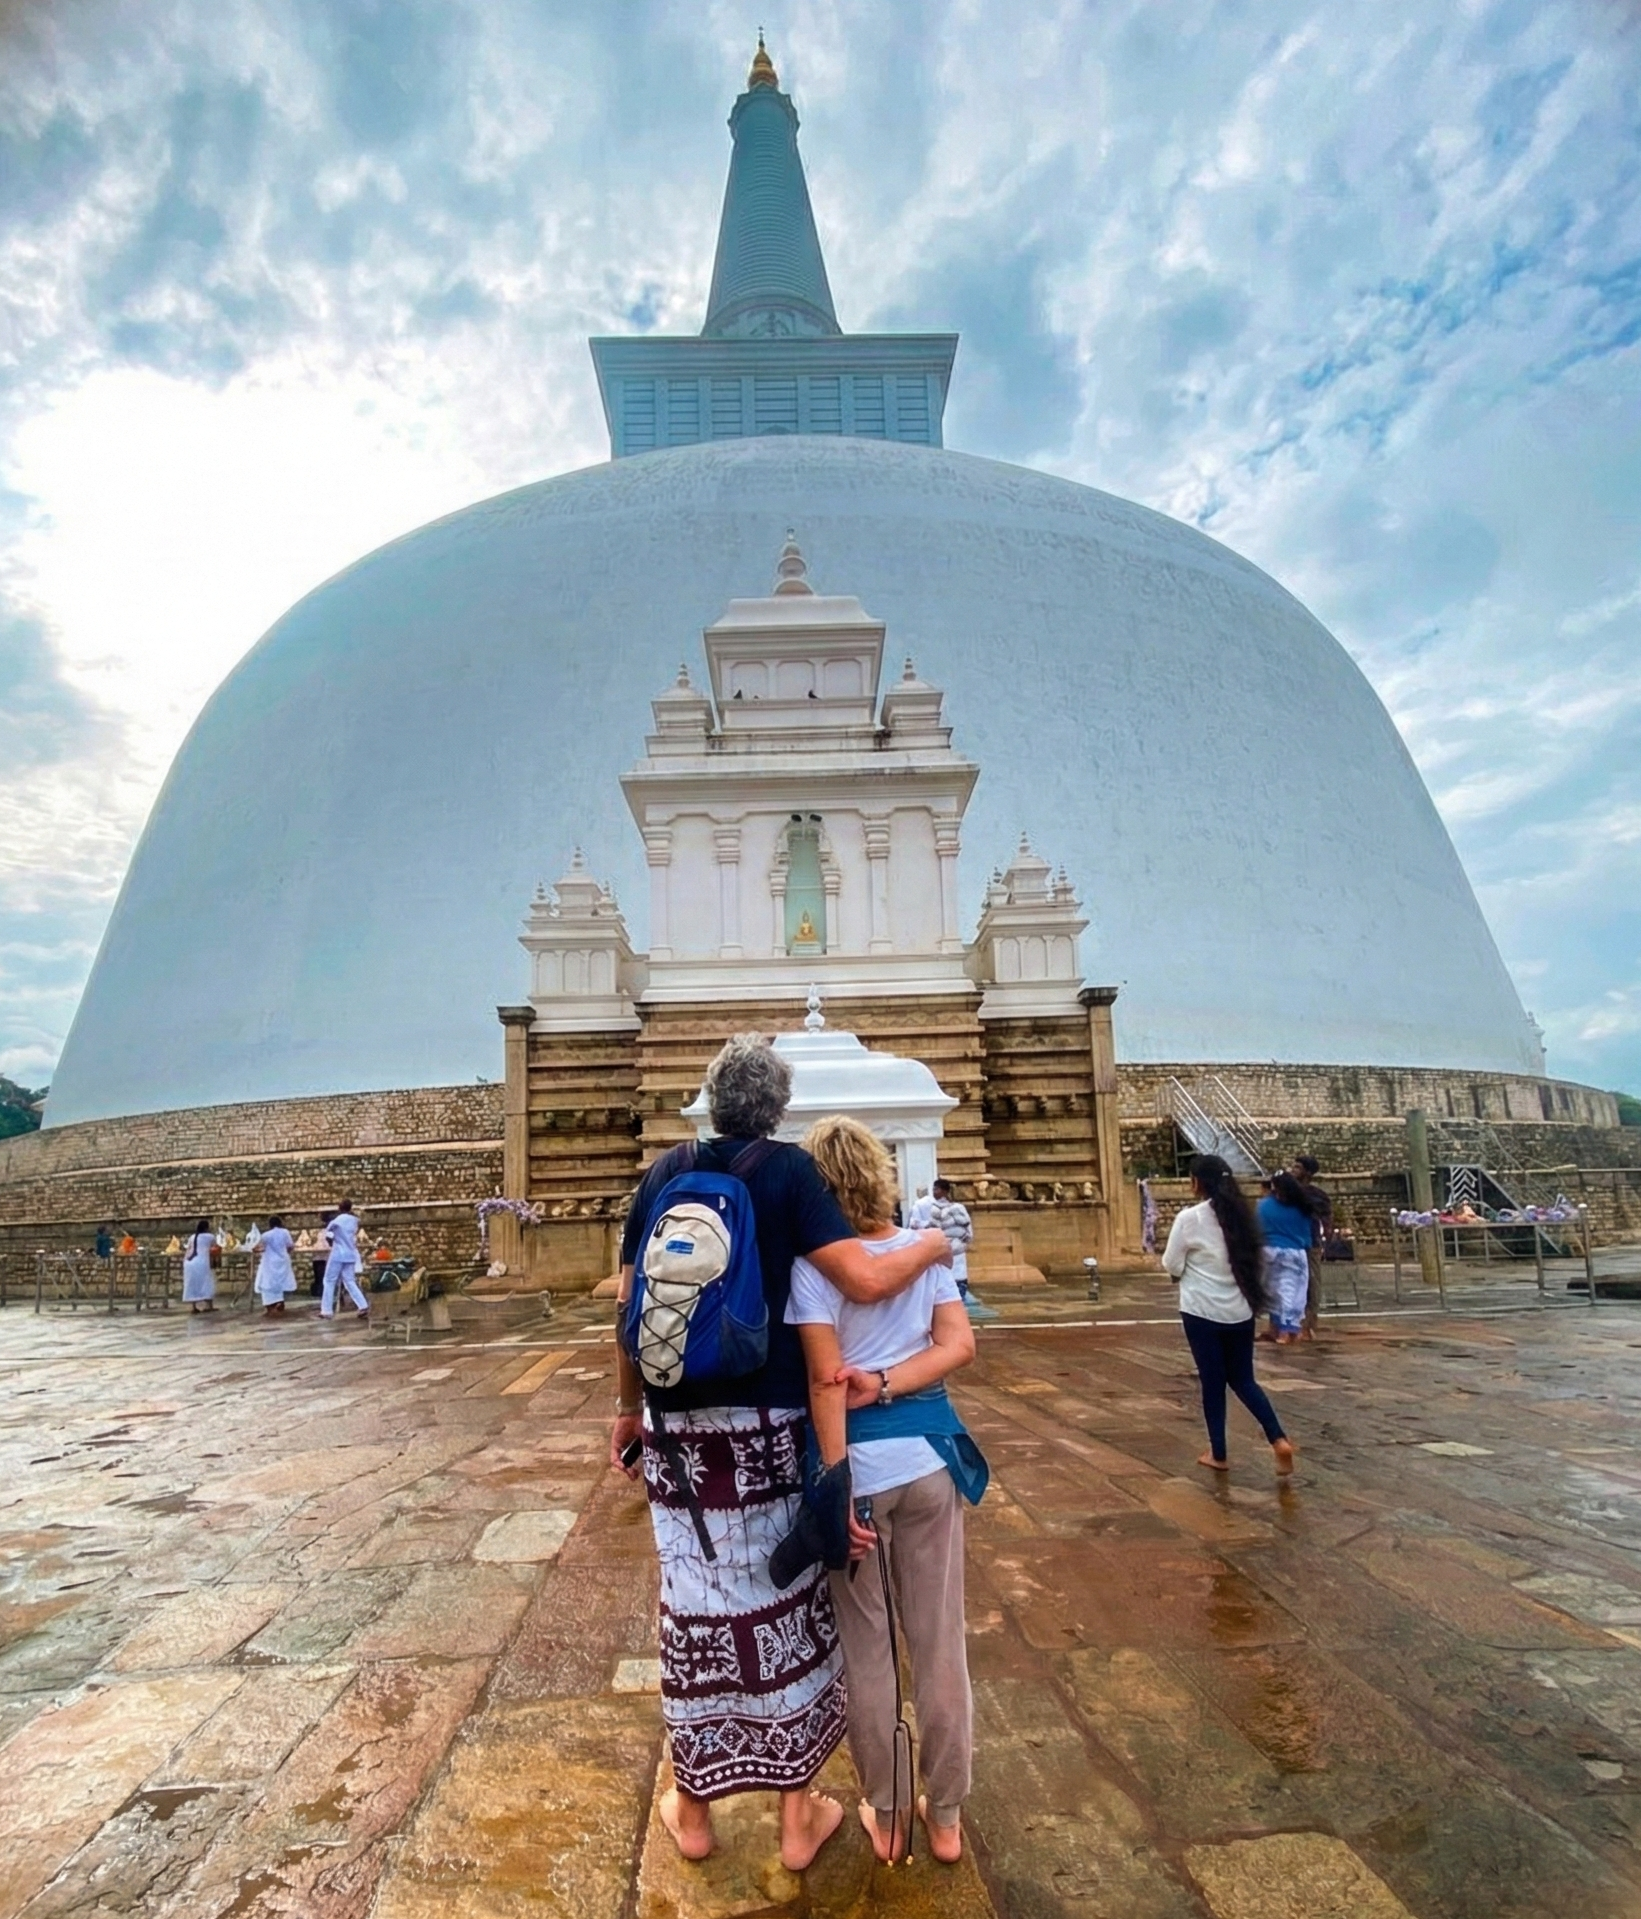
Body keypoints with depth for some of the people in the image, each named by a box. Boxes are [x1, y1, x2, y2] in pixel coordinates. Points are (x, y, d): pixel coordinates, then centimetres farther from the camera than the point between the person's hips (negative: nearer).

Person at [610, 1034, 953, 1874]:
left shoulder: (662, 1172, 2)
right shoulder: (786, 1169, -10)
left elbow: (629, 1303, 5)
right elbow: (866, 1280, -18)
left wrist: (628, 1406, 16)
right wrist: (931, 1245, 0)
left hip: (678, 1423, 3)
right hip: (767, 1423, -3)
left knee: (693, 1602, 16)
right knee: (783, 1603, 13)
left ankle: (692, 1810, 35)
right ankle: (798, 1817, 29)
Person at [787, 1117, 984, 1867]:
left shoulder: (814, 1261, -15)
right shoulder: (925, 1247, -1)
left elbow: (826, 1378, -18)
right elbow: (959, 1343, -6)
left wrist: (836, 1483, -14)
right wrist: (888, 1382, -13)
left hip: (861, 1466, -3)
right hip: (928, 1458, 4)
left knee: (866, 1647, 17)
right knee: (939, 1639, 17)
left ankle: (887, 1815, 34)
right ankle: (946, 1816, 35)